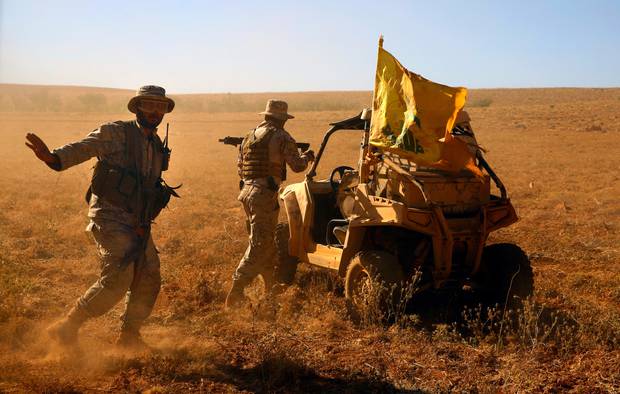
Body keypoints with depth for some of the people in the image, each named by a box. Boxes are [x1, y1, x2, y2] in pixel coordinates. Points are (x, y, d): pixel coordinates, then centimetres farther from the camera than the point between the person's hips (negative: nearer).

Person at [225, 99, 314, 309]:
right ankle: (236, 289, -12)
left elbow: (240, 166, 18)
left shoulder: (249, 137, 15)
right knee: (259, 244, -6)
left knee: (266, 240, 21)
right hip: (265, 195, -8)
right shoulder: (281, 137, -7)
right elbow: (297, 166, -8)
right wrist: (307, 156, 12)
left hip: (247, 192, 8)